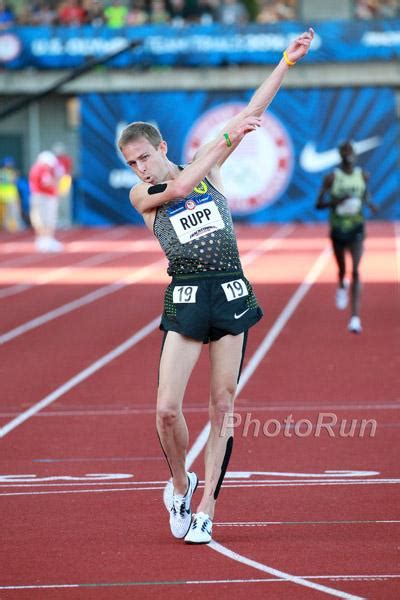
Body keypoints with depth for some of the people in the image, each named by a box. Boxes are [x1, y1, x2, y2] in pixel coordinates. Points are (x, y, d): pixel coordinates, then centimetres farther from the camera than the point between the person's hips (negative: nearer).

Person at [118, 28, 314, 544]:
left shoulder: (207, 168, 9)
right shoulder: (141, 195, 1)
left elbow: (253, 112, 7)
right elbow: (179, 187, -19)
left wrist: (288, 60, 3)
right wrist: (227, 137, -18)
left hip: (231, 292, 2)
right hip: (185, 298, -2)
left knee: (222, 407, 1)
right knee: (167, 408, -12)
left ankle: (205, 509, 7)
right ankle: (179, 483, 15)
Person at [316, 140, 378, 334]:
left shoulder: (363, 176, -1)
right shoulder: (332, 178, -9)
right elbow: (318, 204, -8)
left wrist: (369, 203, -2)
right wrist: (336, 201, -25)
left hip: (356, 227, 0)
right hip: (338, 228, 0)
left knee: (356, 271, -14)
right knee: (342, 269, 17)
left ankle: (355, 317, -20)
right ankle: (342, 287, 58)